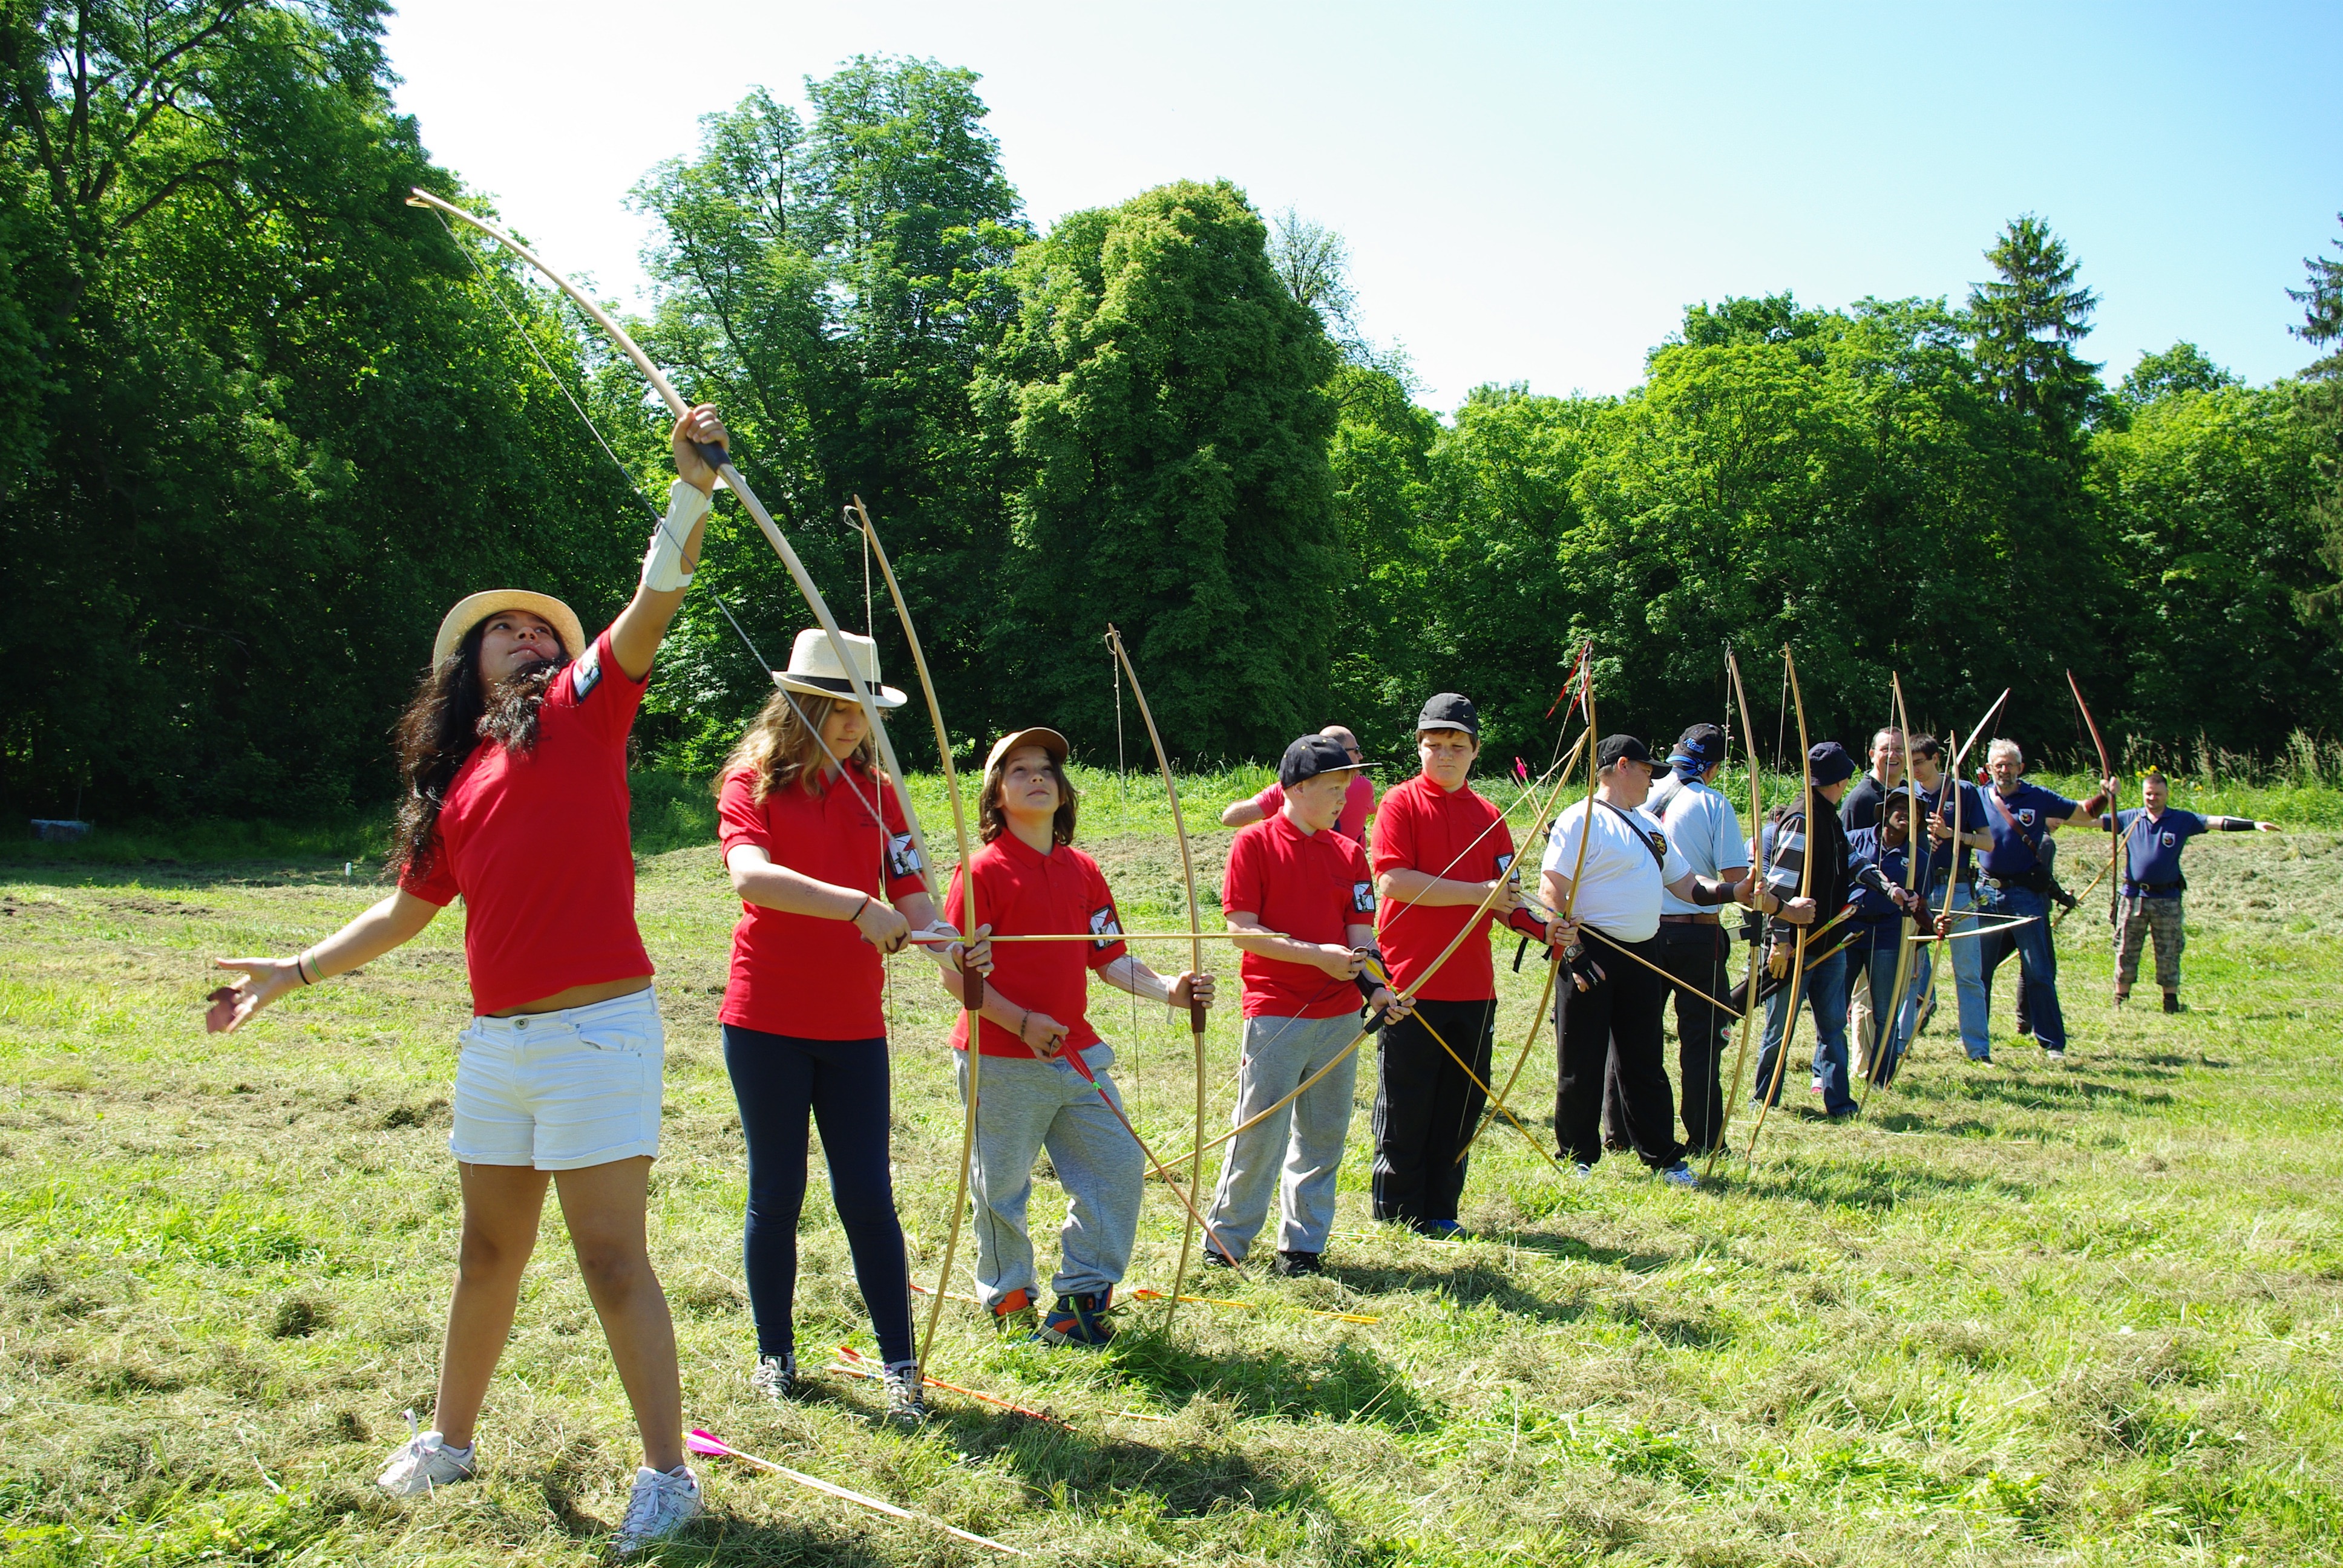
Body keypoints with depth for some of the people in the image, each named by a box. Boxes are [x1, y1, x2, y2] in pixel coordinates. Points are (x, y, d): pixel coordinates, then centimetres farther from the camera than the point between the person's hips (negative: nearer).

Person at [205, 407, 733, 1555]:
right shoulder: (451, 779, 15)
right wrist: (297, 972, 25)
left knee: (610, 1255, -5)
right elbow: (410, 907, 25)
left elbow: (657, 597, -14)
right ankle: (450, 1442, 35)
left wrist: (692, 483, -26)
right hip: (495, 1039, 6)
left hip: (596, 1031, -6)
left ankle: (666, 1473, 5)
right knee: (489, 1252, 19)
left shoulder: (581, 710, 1)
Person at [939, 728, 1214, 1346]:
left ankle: (1081, 1298, 18)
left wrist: (1168, 989, -7)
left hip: (1078, 1056, 5)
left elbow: (1111, 959, 9)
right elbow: (954, 972, -12)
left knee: (1117, 1166, 4)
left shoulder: (1083, 871, 8)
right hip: (1003, 1063, -5)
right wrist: (1022, 1022, -20)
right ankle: (1009, 1299, 28)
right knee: (1003, 1188, 7)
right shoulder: (983, 870, -9)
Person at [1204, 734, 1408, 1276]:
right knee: (1259, 1134, -1)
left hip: (1339, 1016, 5)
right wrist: (1318, 955, -16)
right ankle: (1226, 1241, 15)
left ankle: (1302, 1245, 21)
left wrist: (1375, 985, -12)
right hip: (1275, 1015, -5)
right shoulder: (1255, 843, -5)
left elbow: (1361, 932, 7)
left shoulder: (1349, 852, 9)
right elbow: (1242, 929, -11)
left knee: (1323, 1135, 9)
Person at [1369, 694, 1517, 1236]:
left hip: (1472, 984, 5)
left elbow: (1504, 900, 12)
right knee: (1405, 1108, 2)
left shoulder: (1488, 815, 12)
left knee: (1461, 1106, 10)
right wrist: (1478, 892, -15)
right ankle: (1396, 1215, 15)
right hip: (1411, 981, -5)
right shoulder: (1403, 802, -3)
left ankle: (1440, 1212, 22)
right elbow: (1392, 881, -15)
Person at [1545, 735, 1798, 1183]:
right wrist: (1572, 952, -21)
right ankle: (1578, 1158, 12)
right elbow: (1551, 893, -14)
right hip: (1593, 958, -7)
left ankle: (1662, 1157, 18)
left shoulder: (1649, 826, 19)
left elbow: (1687, 884, 20)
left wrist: (1738, 892, 5)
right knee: (1582, 1065, 0)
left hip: (1642, 956, 8)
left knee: (1645, 1061, 11)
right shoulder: (1582, 820, -8)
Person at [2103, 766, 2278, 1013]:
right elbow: (2094, 820, 4)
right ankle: (2120, 1001, 14)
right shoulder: (2129, 819, 4)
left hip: (2167, 899, -1)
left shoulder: (2182, 821, 2)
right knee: (2126, 953, 5)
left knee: (2169, 955, 5)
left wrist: (2254, 824, -15)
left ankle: (2171, 1005, 14)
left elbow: (2217, 822, -6)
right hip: (2133, 897, 1)